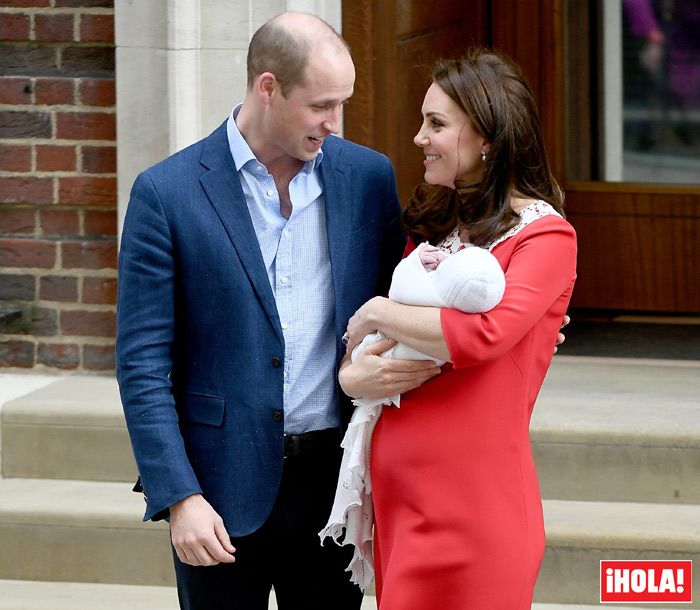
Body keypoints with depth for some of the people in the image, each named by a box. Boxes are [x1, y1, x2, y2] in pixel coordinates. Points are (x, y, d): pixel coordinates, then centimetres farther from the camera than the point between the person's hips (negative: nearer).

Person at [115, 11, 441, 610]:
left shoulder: (368, 176, 4)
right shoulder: (166, 194, -6)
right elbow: (143, 364, -6)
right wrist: (179, 497, -14)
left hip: (336, 477, 3)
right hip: (222, 492, -3)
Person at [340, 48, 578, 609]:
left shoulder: (545, 236, -9)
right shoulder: (430, 224, 15)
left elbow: (483, 334, -25)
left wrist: (378, 314, -10)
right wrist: (354, 375, -8)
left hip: (472, 496, -7)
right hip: (399, 488, 7)